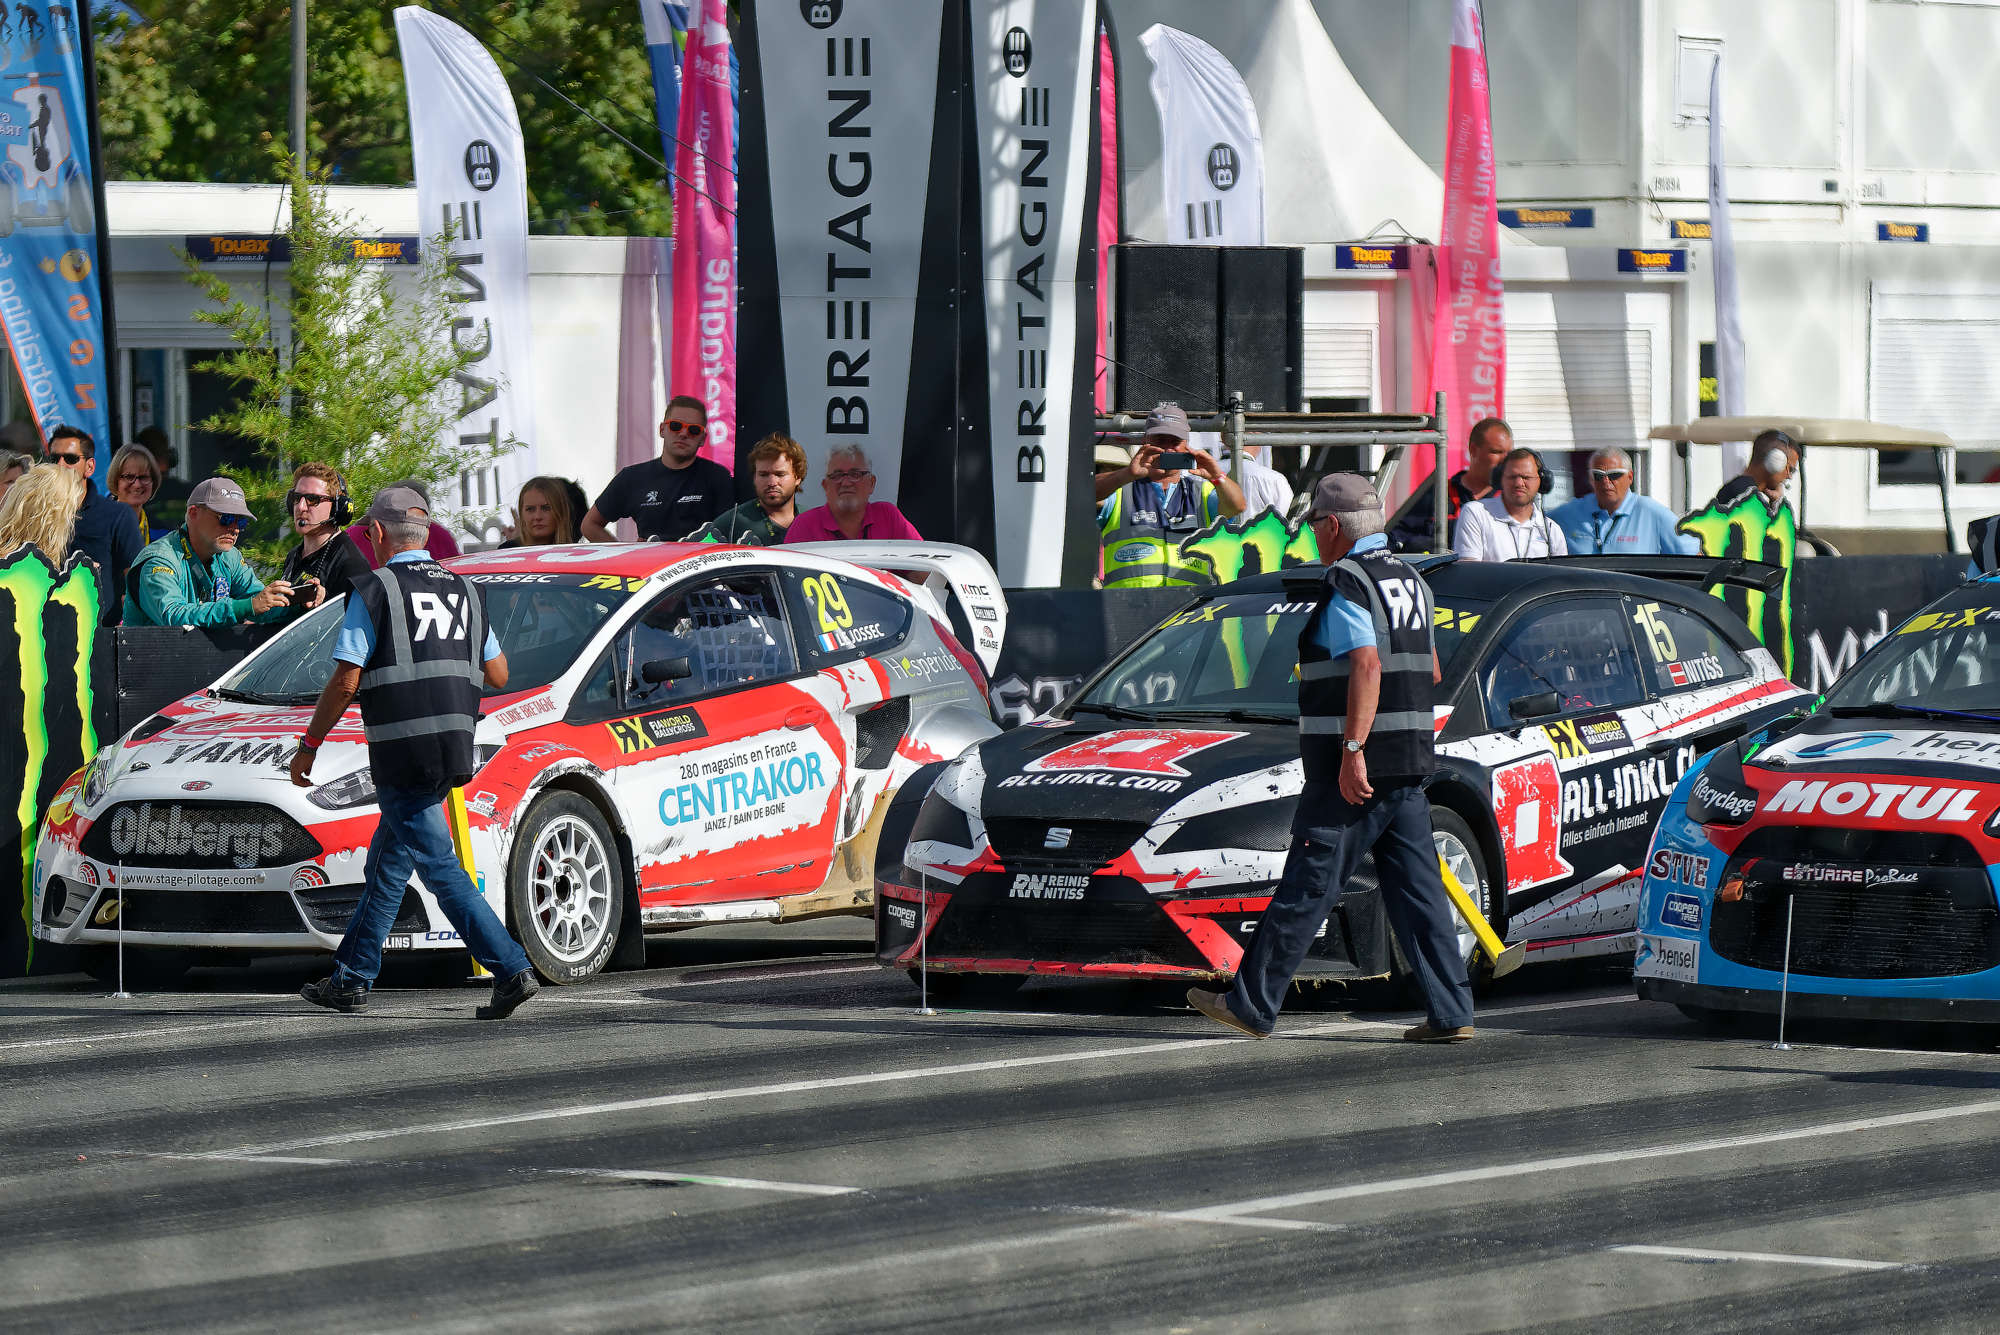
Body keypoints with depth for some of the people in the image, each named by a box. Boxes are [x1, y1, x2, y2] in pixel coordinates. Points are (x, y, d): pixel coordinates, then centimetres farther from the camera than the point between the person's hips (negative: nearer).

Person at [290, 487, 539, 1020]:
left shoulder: (375, 591, -6)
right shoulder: (464, 592, 13)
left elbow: (345, 682, -9)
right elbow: (498, 675, 15)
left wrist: (308, 746, 1)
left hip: (402, 753, -7)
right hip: (455, 748, 7)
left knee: (441, 868, -6)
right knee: (385, 866, 17)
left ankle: (512, 970, -15)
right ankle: (350, 980, 24)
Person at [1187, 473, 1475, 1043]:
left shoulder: (1346, 584, -12)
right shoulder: (1408, 580, 16)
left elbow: (1367, 666, -24)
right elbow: (1430, 672, 23)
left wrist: (1352, 750, -27)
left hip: (1353, 771, -8)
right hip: (1408, 764, 8)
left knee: (1307, 889, -3)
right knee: (1417, 889, 7)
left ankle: (1251, 1005, 3)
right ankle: (1451, 1013, 2)